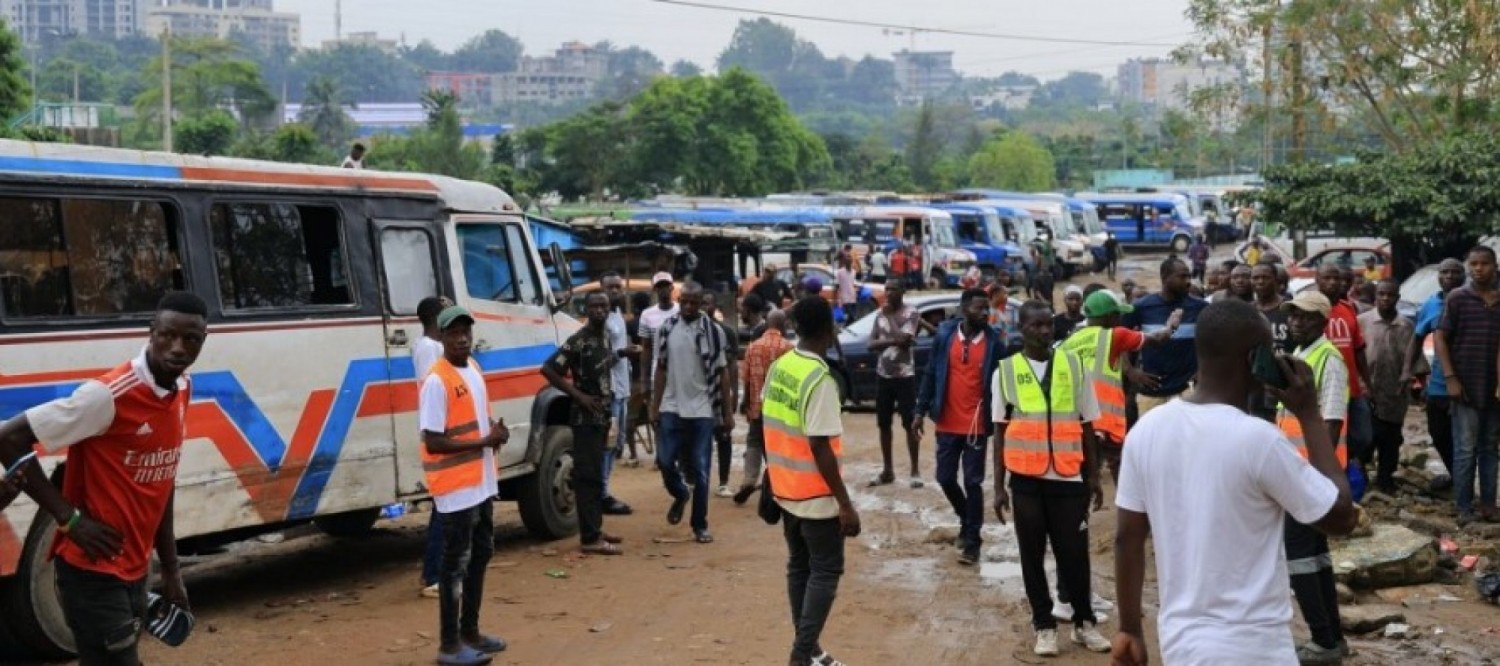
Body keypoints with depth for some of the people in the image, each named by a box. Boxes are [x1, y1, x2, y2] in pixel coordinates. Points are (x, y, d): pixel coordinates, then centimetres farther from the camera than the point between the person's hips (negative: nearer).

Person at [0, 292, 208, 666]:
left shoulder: (182, 390, 4)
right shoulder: (109, 395, -20)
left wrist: (170, 568, 14)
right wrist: (69, 518, -19)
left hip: (134, 569, 8)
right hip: (93, 570, -8)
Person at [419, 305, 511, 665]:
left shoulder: (474, 369, 9)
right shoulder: (436, 381, -19)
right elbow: (432, 442, -21)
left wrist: (494, 431, -1)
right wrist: (484, 442, -19)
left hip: (480, 482, 9)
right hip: (455, 487, -9)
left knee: (481, 554, 17)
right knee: (456, 562, -4)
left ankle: (470, 631, 30)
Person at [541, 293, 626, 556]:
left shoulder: (606, 336, 9)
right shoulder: (578, 342, -17)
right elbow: (548, 369, -21)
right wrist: (579, 396, -19)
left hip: (602, 415, 9)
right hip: (585, 418, -9)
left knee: (596, 474, 15)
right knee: (587, 475, -8)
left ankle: (594, 528, 24)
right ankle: (590, 538, -7)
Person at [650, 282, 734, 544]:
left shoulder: (713, 331, -3)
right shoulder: (667, 328, 3)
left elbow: (722, 373, 0)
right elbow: (661, 370, 9)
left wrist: (728, 412, -1)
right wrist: (655, 407, 5)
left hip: (701, 411, -2)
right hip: (671, 409, 2)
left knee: (700, 471, 1)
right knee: (664, 461, 1)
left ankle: (700, 526, 11)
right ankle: (680, 495, 32)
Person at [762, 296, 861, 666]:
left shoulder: (778, 367, 3)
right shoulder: (819, 379, -22)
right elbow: (820, 447, -24)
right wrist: (845, 504, -20)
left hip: (786, 488, 8)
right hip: (816, 494, -8)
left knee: (799, 565, 15)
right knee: (825, 570, 1)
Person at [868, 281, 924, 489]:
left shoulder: (911, 313, -8)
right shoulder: (881, 314, 8)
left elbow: (903, 339, -22)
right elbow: (871, 344, 2)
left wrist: (890, 316, -12)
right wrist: (892, 341, -14)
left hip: (904, 375, -5)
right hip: (883, 374, 6)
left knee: (909, 424, -1)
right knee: (883, 424, 9)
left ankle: (915, 471, 6)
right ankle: (887, 470, 18)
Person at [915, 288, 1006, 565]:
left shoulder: (993, 341, -5)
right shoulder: (945, 336, -2)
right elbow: (930, 374, 4)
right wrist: (921, 411, 1)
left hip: (977, 425, -2)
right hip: (947, 423, 2)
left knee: (973, 483, 1)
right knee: (945, 478, 10)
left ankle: (972, 540, 11)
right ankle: (966, 519, 36)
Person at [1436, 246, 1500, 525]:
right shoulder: (1457, 298, -3)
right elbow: (1440, 338, -4)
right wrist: (1450, 377, -11)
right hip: (1466, 386, -3)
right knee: (1466, 449, 0)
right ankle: (1464, 507, 5)